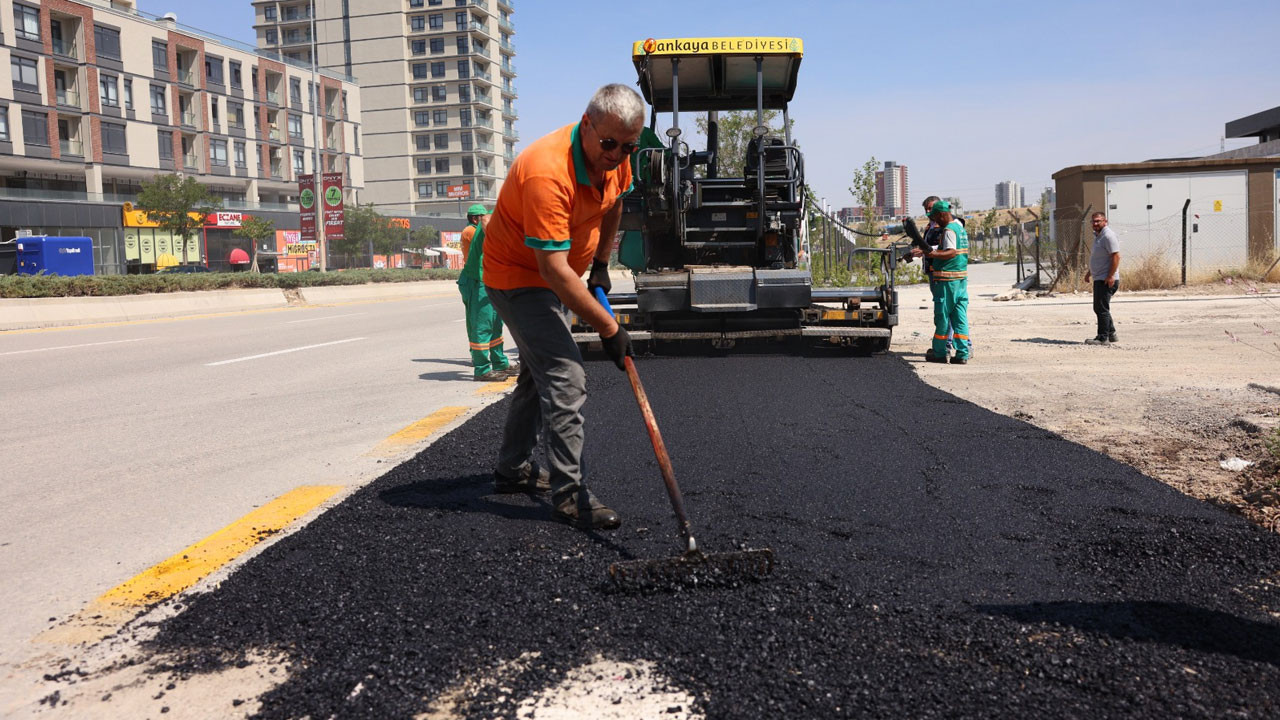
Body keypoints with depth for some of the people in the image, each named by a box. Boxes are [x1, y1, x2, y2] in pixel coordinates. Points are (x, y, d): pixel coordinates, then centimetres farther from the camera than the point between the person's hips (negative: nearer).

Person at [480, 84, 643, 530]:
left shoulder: (615, 157, -10)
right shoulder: (547, 171, -35)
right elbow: (554, 269, -38)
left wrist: (600, 265, 12)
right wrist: (608, 329, -37)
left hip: (559, 276, 9)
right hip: (518, 276, -9)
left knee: (539, 372, 20)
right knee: (565, 377, -18)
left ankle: (513, 468, 37)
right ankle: (569, 496, -11)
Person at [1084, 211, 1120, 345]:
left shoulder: (1108, 236, -14)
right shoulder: (1097, 236, 18)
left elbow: (1116, 256, -21)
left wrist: (1111, 276, -25)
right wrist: (1089, 272, 27)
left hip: (1106, 280, -11)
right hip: (1099, 279, 11)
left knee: (1102, 308, -10)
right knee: (1099, 308, 16)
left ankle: (1103, 338, -7)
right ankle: (1111, 334, 25)